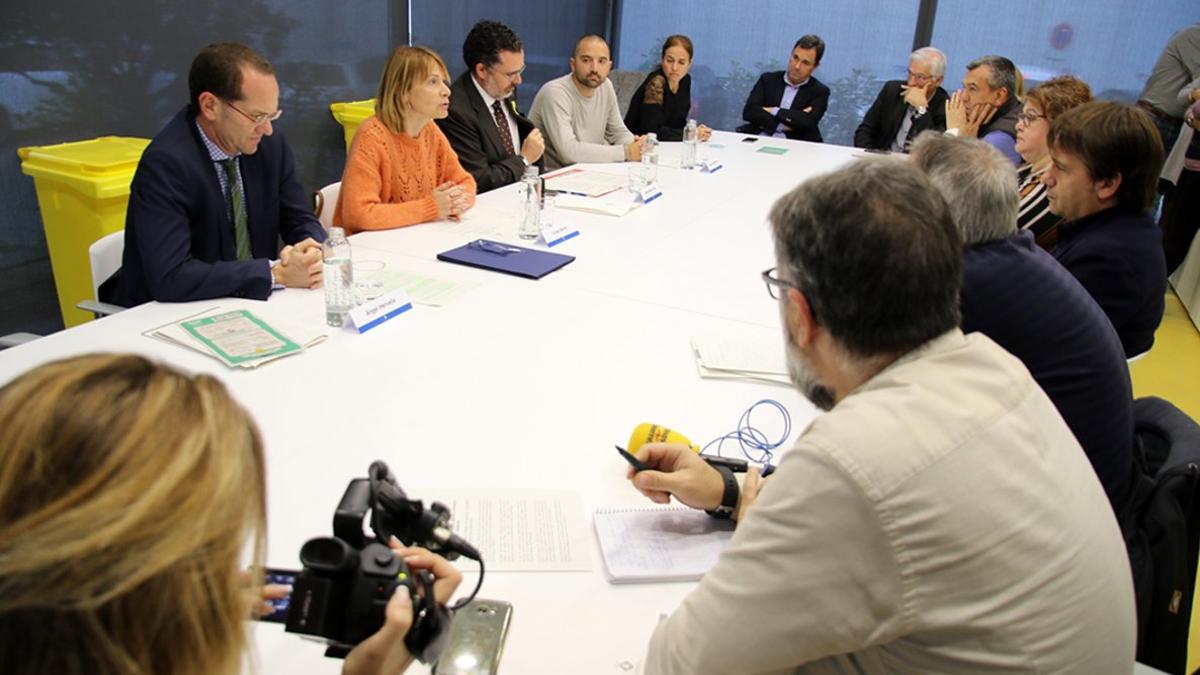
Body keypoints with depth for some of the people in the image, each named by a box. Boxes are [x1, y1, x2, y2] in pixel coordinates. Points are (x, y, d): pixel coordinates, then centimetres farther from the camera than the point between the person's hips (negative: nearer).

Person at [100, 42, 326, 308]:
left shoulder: (270, 142, -3)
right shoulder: (165, 163, -19)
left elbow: (301, 221, 6)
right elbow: (169, 277, -26)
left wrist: (312, 251, -16)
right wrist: (276, 273, -24)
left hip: (247, 305, 6)